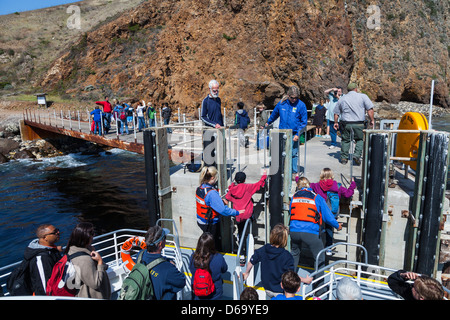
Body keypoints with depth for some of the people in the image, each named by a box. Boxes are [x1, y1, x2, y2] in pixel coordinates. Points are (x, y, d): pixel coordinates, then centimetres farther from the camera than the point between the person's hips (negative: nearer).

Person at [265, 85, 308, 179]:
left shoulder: (301, 105, -5)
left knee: (294, 154, 3)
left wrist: (298, 134, -12)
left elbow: (304, 121, -3)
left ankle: (294, 172, 15)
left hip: (294, 134, -2)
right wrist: (268, 122, 33)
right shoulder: (282, 103, 2)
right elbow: (274, 114, 21)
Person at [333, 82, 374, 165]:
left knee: (345, 140, 13)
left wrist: (336, 122, 25)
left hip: (346, 124, 2)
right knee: (360, 140, 14)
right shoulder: (363, 96, 2)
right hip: (359, 124, -2)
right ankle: (357, 155, 0)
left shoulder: (342, 99, 11)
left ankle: (344, 158, 14)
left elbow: (336, 113, 14)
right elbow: (370, 109, -5)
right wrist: (372, 120, 2)